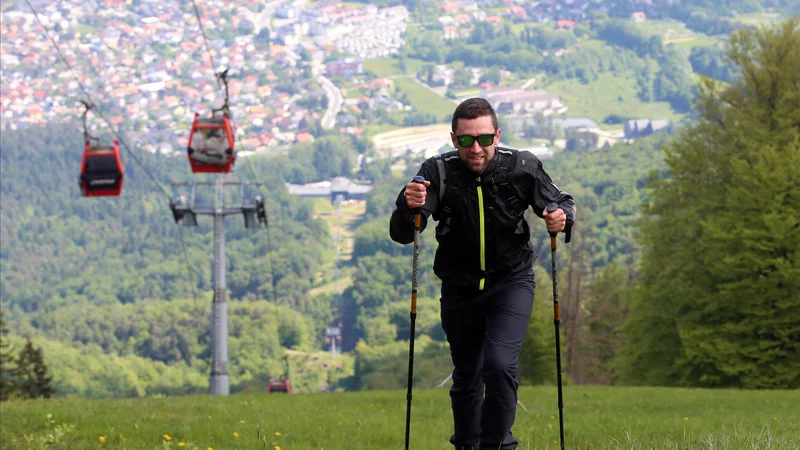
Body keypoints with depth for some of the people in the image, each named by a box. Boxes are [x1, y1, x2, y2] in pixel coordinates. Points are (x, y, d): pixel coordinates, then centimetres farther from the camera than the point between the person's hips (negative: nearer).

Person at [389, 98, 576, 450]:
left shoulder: (521, 168, -16)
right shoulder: (438, 173, -17)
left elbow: (561, 202, -1)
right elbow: (401, 235, -20)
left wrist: (562, 216, -25)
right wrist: (408, 207, -43)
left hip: (511, 282, -1)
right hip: (459, 288, 2)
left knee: (500, 365, -21)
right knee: (466, 379, 14)